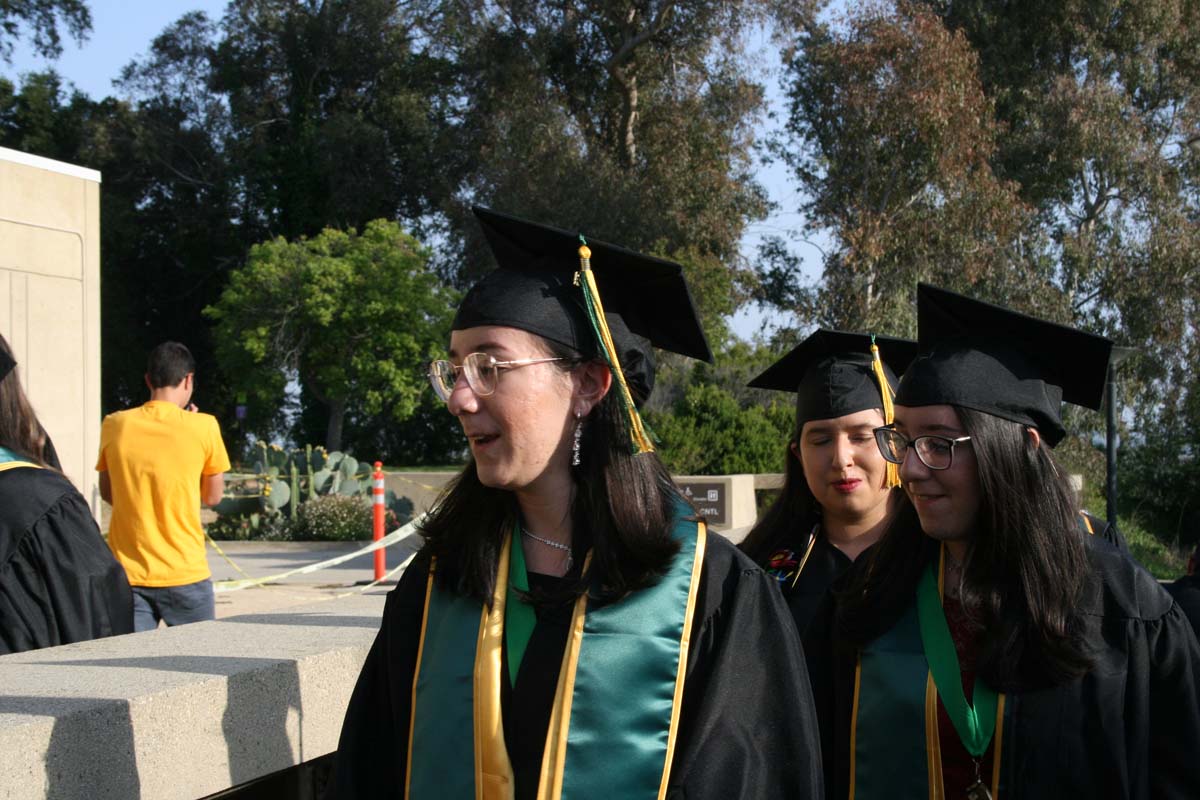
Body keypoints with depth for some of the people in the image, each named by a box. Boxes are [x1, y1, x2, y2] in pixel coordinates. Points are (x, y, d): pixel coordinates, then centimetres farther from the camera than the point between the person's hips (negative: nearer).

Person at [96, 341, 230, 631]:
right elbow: (212, 496, 6)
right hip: (184, 573, -2)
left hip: (127, 573, 2)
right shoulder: (204, 426, -7)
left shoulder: (114, 425, 1)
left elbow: (107, 493, 13)